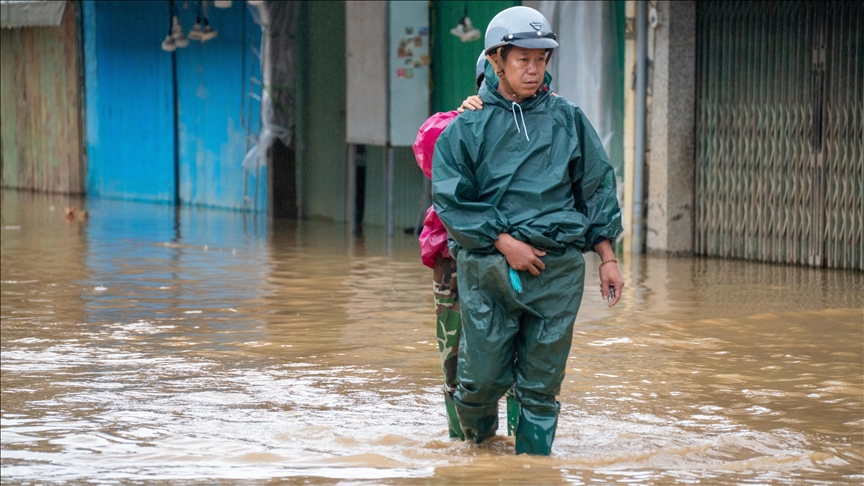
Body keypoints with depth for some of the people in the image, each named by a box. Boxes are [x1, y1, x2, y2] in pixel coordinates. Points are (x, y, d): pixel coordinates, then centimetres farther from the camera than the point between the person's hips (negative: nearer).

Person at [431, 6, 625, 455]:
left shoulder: (568, 120, 10)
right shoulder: (467, 128, 4)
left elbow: (597, 188, 15)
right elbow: (451, 200, -2)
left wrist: (607, 259, 9)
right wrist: (504, 241, -11)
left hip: (558, 269, 1)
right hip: (487, 267, -1)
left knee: (541, 384, 1)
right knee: (484, 377, 0)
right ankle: (477, 443, 31)